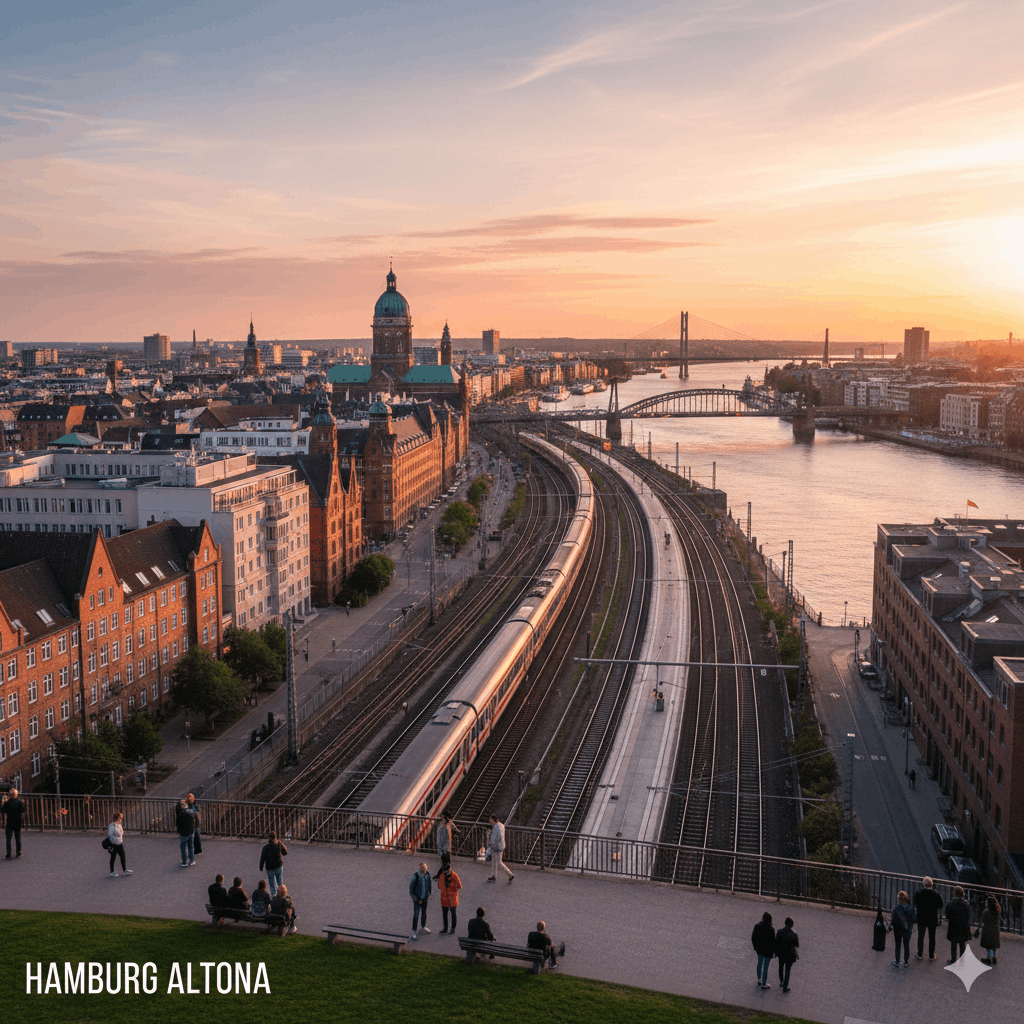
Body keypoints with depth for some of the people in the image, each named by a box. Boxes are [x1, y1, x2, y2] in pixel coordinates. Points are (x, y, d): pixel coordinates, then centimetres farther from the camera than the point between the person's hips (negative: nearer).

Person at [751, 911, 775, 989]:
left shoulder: (757, 926, -13)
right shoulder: (770, 929, -28)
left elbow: (753, 938, -2)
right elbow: (772, 941, -20)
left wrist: (755, 947, 13)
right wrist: (774, 951, -4)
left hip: (759, 949, 5)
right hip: (768, 951, -5)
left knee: (760, 963, 26)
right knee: (765, 967, 12)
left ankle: (759, 980, 43)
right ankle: (763, 984, 27)